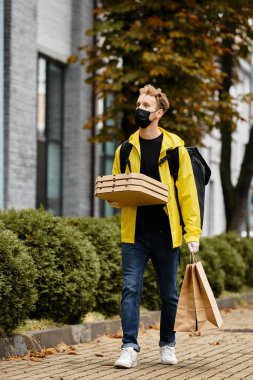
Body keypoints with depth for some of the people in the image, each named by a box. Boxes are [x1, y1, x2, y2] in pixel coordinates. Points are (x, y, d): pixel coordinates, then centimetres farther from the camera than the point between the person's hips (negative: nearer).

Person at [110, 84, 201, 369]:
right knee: (130, 288, -8)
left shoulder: (175, 147, 0)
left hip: (166, 233, -1)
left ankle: (167, 345, 26)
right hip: (134, 232, 2)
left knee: (169, 293, 10)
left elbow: (187, 192, -1)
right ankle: (129, 348, -8)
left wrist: (193, 233, -7)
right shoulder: (126, 149, 9)